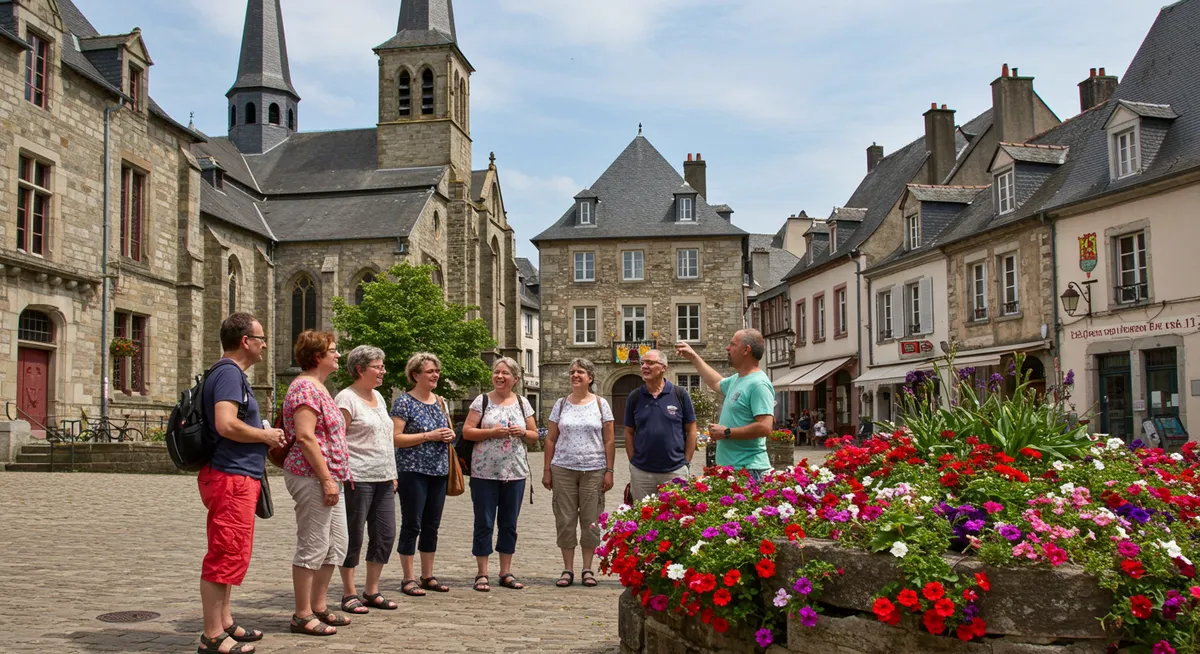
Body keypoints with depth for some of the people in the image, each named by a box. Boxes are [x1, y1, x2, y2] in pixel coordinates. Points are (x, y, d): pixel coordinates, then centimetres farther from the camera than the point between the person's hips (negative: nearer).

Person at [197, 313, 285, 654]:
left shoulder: (230, 373, 18)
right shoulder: (229, 372, -14)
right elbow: (226, 424, -27)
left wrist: (264, 438, 13)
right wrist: (265, 436, -13)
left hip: (237, 476, 11)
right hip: (231, 476, -11)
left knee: (228, 553, 17)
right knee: (228, 554, -7)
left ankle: (224, 623, 27)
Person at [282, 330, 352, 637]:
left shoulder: (318, 388, 19)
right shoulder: (306, 388, -13)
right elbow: (305, 437, -22)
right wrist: (327, 479, -22)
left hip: (328, 479, 10)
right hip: (312, 477, -10)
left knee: (335, 546, 13)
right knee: (312, 548, -4)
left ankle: (318, 607, 22)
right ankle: (302, 615, 4)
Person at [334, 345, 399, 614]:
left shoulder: (378, 396, 17)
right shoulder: (347, 398, -8)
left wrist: (393, 474, 18)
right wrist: (344, 473, -19)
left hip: (383, 479, 8)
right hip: (358, 479, -8)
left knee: (385, 535, 8)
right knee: (354, 537, 1)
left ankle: (372, 591, 19)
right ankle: (349, 594, 11)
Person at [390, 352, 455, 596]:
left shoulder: (440, 401, 13)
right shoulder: (404, 402, -7)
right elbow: (395, 438, -14)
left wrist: (450, 435, 0)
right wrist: (429, 435, -18)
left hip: (438, 472, 7)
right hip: (413, 471, -6)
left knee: (432, 525, 11)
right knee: (412, 525, -2)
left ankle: (428, 576, 20)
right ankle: (408, 579, 6)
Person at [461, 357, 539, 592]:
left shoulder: (523, 403, 9)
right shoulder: (482, 401, 1)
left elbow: (534, 436, 13)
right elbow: (466, 432, -4)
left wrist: (522, 433, -8)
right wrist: (492, 432, -15)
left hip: (515, 473, 3)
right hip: (485, 473, -3)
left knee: (509, 524, 9)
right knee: (484, 523, 1)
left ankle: (506, 572, 18)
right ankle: (482, 574, 9)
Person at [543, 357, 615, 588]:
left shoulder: (601, 404, 3)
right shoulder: (561, 404, 7)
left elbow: (609, 441, 3)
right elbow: (551, 439, 8)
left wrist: (609, 471, -3)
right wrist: (547, 470, 3)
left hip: (594, 471, -1)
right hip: (563, 469, 1)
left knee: (591, 521, 2)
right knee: (565, 520, 2)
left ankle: (587, 569, 13)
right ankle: (567, 570, 11)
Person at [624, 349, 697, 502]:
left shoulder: (680, 395, -2)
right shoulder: (634, 397, 3)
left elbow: (691, 431, 2)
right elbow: (629, 433, 9)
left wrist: (686, 463, -2)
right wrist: (633, 462, 2)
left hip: (675, 471, -2)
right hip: (641, 472, 2)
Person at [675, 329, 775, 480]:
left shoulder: (759, 384, -17)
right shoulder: (736, 379, 13)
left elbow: (765, 427, -25)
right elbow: (716, 383, 37)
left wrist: (726, 433, -17)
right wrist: (693, 357, 36)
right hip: (729, 467, 10)